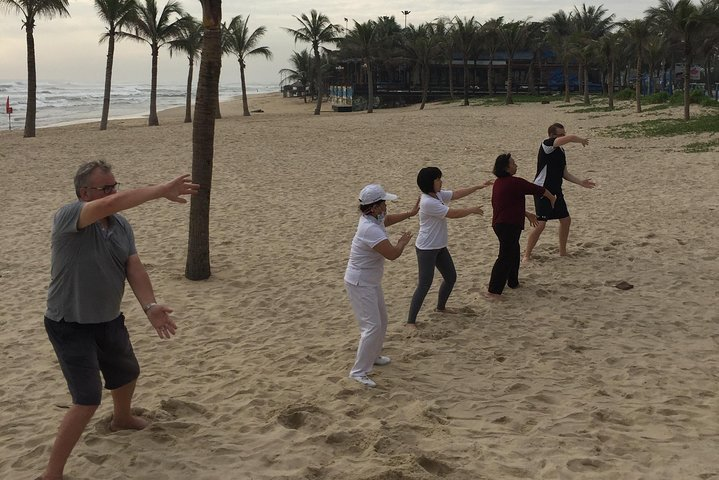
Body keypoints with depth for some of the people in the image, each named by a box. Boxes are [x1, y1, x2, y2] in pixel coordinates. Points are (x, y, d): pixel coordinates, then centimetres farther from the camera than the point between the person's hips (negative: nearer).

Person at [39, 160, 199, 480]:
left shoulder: (121, 226, 0)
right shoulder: (67, 216, -22)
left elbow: (134, 268, -9)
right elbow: (113, 204, -40)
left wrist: (149, 306, -26)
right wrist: (163, 190, -39)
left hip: (109, 320, 8)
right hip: (70, 326, -8)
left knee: (127, 373, 28)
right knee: (88, 400, -11)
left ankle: (122, 418, 60)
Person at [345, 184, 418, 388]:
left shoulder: (373, 219, 0)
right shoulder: (371, 230, -31)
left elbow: (387, 219, 26)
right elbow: (392, 254, -29)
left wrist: (410, 213, 27)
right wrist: (403, 241, -8)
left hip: (371, 282, 10)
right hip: (360, 284, -10)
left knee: (381, 321, 22)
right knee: (372, 327, -12)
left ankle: (373, 356, 40)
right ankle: (359, 371, -6)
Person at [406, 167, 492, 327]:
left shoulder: (438, 195, 3)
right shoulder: (428, 202, -26)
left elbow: (456, 194, 12)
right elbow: (453, 214, -22)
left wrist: (478, 186, 8)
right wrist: (472, 210, -8)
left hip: (439, 247, 10)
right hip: (426, 249, -10)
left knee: (451, 277, 19)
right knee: (425, 284, -9)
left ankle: (441, 306, 41)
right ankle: (411, 321, -3)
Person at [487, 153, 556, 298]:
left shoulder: (498, 183, 12)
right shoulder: (515, 182, -17)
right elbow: (537, 189, -5)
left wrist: (526, 214, 30)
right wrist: (552, 197, 14)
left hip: (498, 223, 10)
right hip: (510, 225, -10)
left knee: (514, 253, 25)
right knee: (506, 257, -7)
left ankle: (513, 282, 36)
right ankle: (493, 290, -9)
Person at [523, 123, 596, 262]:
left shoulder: (561, 150, 13)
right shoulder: (547, 144, -14)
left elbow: (564, 173, 19)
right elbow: (570, 138, -26)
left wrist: (581, 182, 11)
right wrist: (582, 140, -6)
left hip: (556, 191, 9)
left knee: (566, 220, 12)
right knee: (540, 224, -11)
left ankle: (563, 252, 27)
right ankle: (527, 255, 1)